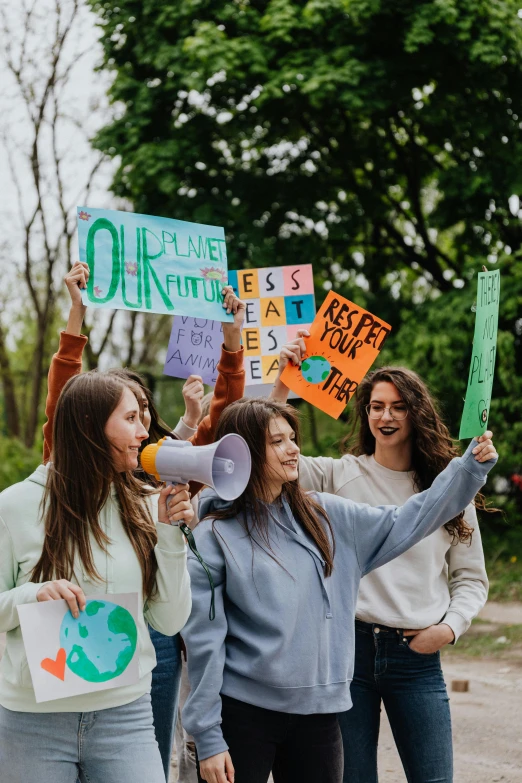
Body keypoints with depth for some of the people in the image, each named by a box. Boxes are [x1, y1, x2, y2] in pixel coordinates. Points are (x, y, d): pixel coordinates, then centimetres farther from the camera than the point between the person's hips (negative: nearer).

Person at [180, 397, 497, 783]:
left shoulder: (326, 516, 8)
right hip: (243, 714, -4)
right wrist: (208, 738, -10)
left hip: (319, 712, 4)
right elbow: (204, 641, -8)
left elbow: (402, 524, 9)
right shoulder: (216, 535, -6)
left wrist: (470, 468, 1)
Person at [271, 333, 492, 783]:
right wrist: (283, 383, -15)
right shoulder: (338, 477, 3)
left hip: (418, 655, 1)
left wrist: (450, 627, -5)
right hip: (349, 644, 0)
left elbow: (471, 578, 11)